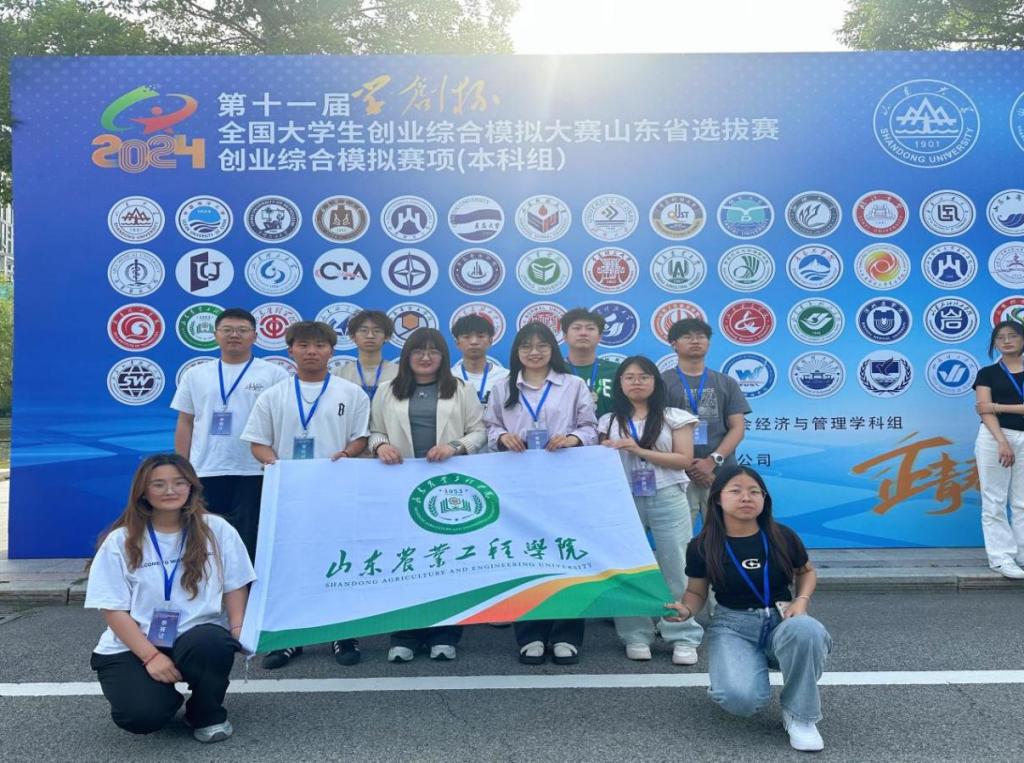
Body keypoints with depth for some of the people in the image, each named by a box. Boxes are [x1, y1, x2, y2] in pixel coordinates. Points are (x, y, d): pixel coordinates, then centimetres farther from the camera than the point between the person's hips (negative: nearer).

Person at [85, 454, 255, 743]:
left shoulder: (216, 530, 0)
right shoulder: (120, 541, -2)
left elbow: (234, 587, 4)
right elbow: (114, 610, -4)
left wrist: (238, 630, -14)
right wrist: (151, 656, -16)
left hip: (199, 639, 1)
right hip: (132, 647, 0)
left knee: (212, 643, -35)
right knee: (142, 715, -27)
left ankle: (207, 713, -2)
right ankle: (165, 693, 13)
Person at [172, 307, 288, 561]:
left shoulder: (274, 374, 0)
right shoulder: (196, 375, 9)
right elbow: (185, 424, 11)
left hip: (254, 474, -2)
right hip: (204, 473, 3)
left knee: (249, 543, 4)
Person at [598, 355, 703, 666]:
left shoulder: (673, 417, 2)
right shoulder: (609, 422, 9)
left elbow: (684, 459, -6)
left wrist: (640, 451, -14)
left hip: (667, 499, -2)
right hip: (624, 500, 2)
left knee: (675, 567, 0)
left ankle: (684, 638, 9)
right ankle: (636, 636, 15)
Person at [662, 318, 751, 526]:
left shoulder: (727, 383, 15)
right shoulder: (662, 382, 6)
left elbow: (737, 428, 7)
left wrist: (713, 461, -8)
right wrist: (687, 466, -9)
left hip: (721, 473, 3)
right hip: (679, 473, -2)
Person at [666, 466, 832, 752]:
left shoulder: (783, 537, -5)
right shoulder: (702, 546, -8)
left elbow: (807, 571, 14)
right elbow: (696, 591, 5)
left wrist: (801, 600, -6)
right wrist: (686, 610, -18)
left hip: (781, 621, 1)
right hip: (734, 626, -1)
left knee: (806, 630, -37)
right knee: (742, 699, -30)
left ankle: (799, 714, -11)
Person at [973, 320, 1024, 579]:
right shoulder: (987, 373, 5)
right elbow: (985, 410, -7)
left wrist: (998, 406, -10)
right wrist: (1002, 442, -17)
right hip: (995, 437, -2)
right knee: (995, 501, -2)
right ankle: (1001, 557, 2)